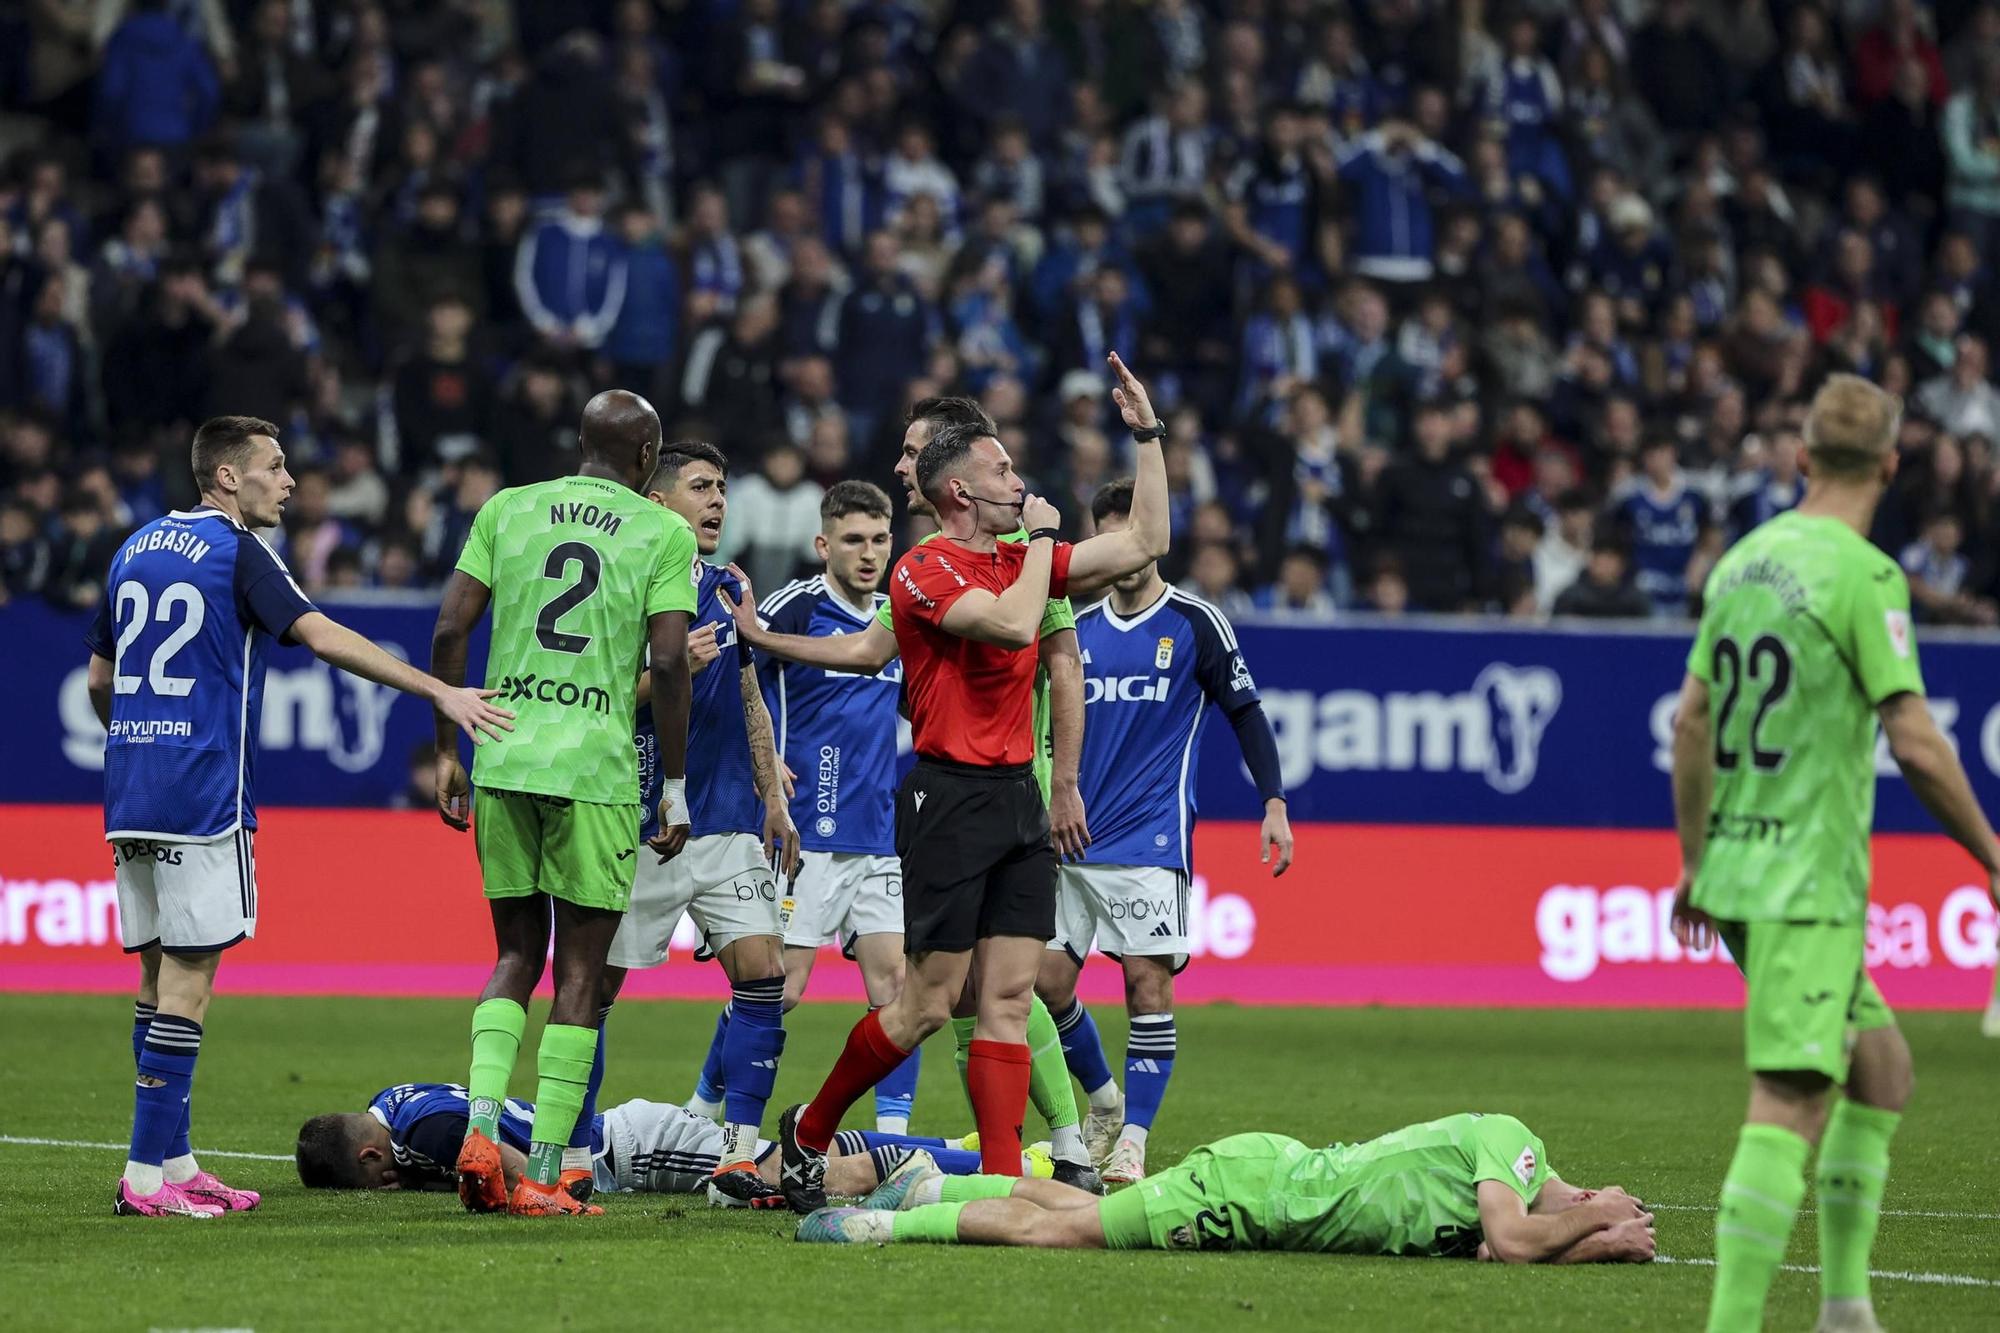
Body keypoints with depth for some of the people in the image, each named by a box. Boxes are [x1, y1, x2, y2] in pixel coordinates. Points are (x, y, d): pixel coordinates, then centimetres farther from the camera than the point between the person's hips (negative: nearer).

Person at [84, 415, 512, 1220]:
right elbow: (323, 638, -19)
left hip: (129, 791, 8)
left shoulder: (135, 550, 15)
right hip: (202, 792, -8)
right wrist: (441, 693, -22)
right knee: (188, 978, -6)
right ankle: (147, 1176, -9)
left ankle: (173, 1162, 14)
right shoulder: (237, 552, -7)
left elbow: (99, 682, 20)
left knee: (158, 973, 12)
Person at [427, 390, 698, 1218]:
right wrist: (675, 788, 1)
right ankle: (546, 1174, 1)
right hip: (596, 768, -3)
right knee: (579, 975, 4)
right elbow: (669, 662, -7)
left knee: (517, 955, 16)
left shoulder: (505, 510, 10)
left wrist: (447, 753, 12)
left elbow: (449, 631, 5)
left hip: (503, 760, 3)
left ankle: (480, 1125, -4)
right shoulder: (665, 533, 1)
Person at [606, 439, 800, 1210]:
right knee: (595, 985, 0)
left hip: (729, 822, 6)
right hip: (641, 823, -5)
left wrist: (774, 800, 20)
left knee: (762, 972, -7)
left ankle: (737, 1160, -5)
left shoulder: (728, 591, 13)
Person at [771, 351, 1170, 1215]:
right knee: (931, 1001, -5)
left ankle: (1003, 1179, -3)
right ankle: (808, 1132, 13)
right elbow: (1012, 624, -25)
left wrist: (1148, 435, 13)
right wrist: (1039, 536, -11)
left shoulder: (1019, 560, 14)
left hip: (1017, 794, 7)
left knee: (1009, 995, 0)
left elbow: (1144, 544, 17)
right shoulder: (926, 569, -9)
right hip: (951, 795, -7)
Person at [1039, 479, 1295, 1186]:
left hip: (1151, 840, -5)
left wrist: (1274, 804, -7)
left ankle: (1131, 1143, -7)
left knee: (1147, 980, -10)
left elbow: (1246, 712, 1)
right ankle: (1104, 1101, 24)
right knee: (1049, 980, 1)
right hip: (1074, 838, 5)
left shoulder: (1195, 623, -1)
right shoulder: (1078, 630, 11)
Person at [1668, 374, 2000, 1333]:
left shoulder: (1742, 562, 11)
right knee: (1791, 1103, -12)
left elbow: (1691, 723, 16)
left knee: (1882, 1064, 18)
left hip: (1734, 868, 8)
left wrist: (1696, 861, 24)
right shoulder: (1863, 575, -13)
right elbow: (1916, 746, -16)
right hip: (1808, 883, -8)